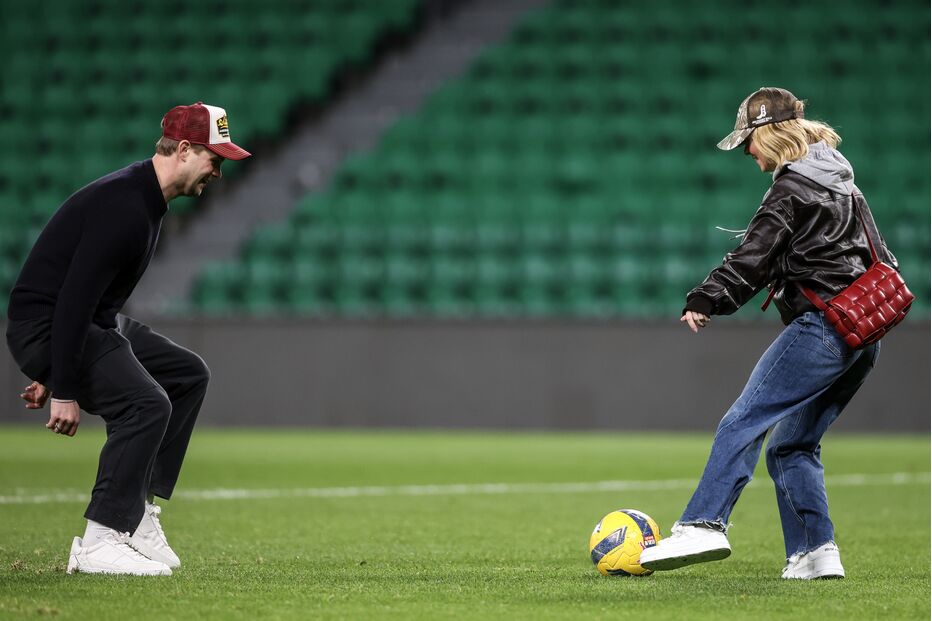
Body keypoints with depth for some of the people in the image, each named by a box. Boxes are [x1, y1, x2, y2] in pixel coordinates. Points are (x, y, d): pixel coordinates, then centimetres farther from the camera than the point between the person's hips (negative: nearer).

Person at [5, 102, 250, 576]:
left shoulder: (146, 200, 11)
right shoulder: (125, 207, -23)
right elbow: (72, 299, -27)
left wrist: (55, 372, 19)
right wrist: (64, 391, -27)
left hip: (95, 324, 11)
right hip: (44, 323, -11)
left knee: (188, 375, 14)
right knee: (147, 404, -23)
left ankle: (138, 512, 12)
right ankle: (98, 544, -18)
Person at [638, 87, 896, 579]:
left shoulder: (792, 188, -8)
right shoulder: (841, 179, 21)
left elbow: (754, 255, -15)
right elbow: (879, 255, 29)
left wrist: (705, 301, -15)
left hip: (822, 326, -9)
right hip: (863, 338, 9)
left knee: (743, 423, -13)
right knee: (792, 445, 12)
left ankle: (703, 524, -24)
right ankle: (816, 553, 5)